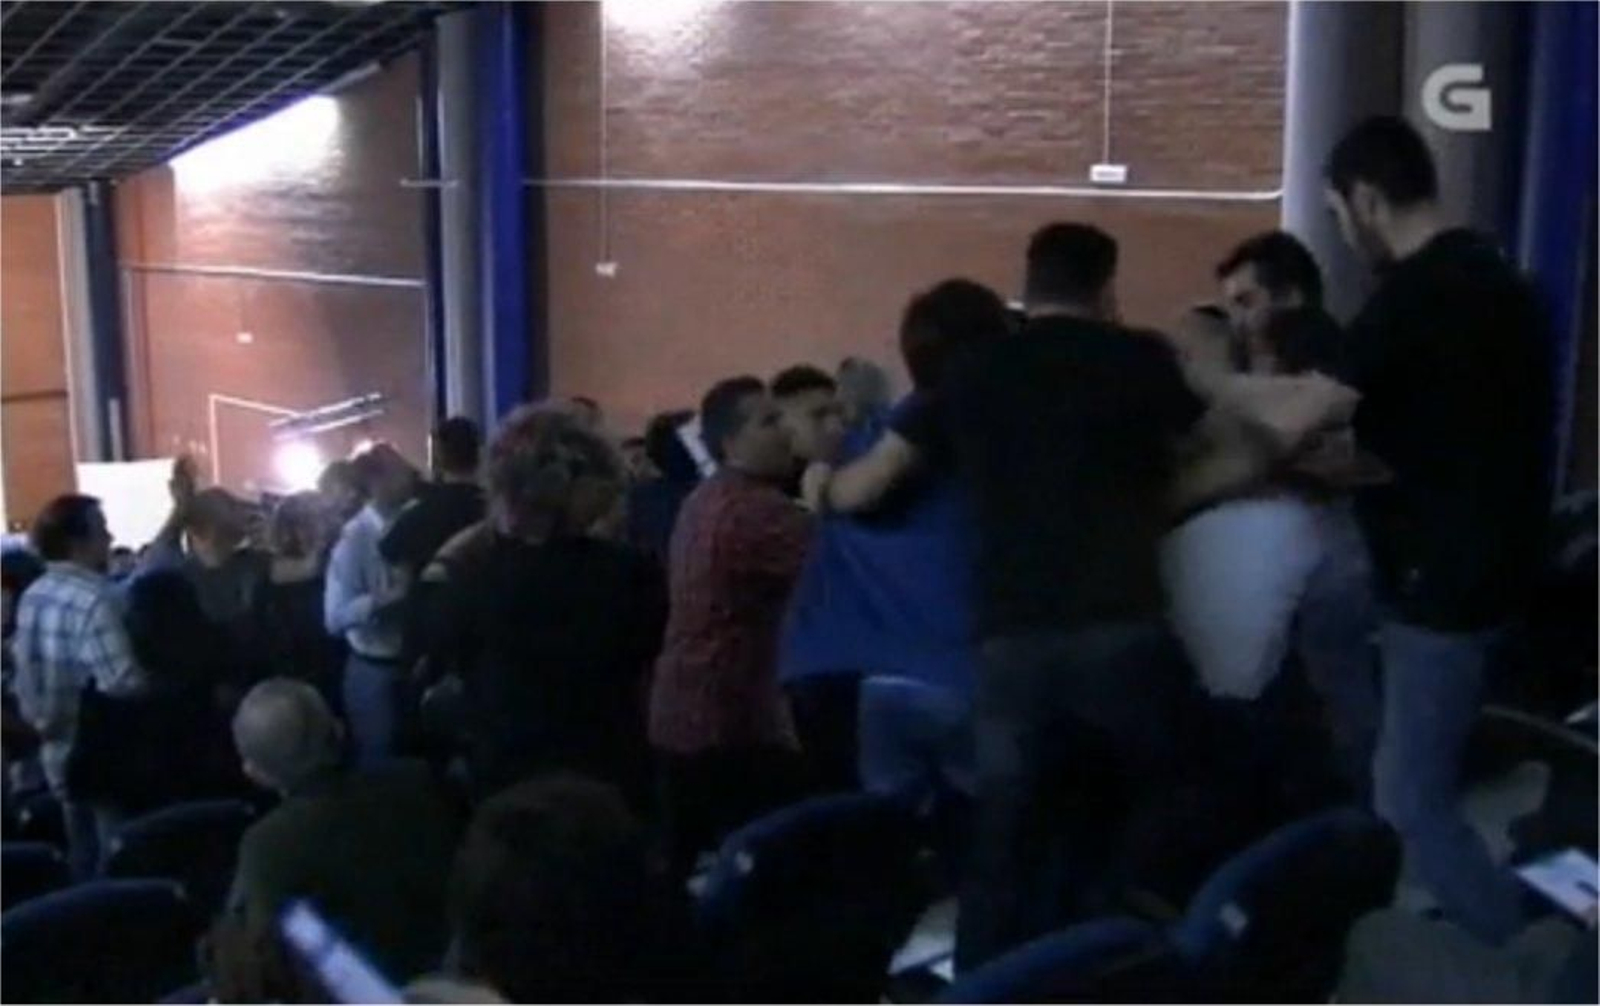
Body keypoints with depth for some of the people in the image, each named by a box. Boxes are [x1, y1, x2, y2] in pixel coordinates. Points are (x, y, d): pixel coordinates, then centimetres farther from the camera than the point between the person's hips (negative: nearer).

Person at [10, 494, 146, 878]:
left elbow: (25, 669, 9)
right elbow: (123, 685, -29)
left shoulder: (33, 596, 3)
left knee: (84, 858, 18)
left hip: (57, 749, 8)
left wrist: (42, 720, 19)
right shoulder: (93, 599, -22)